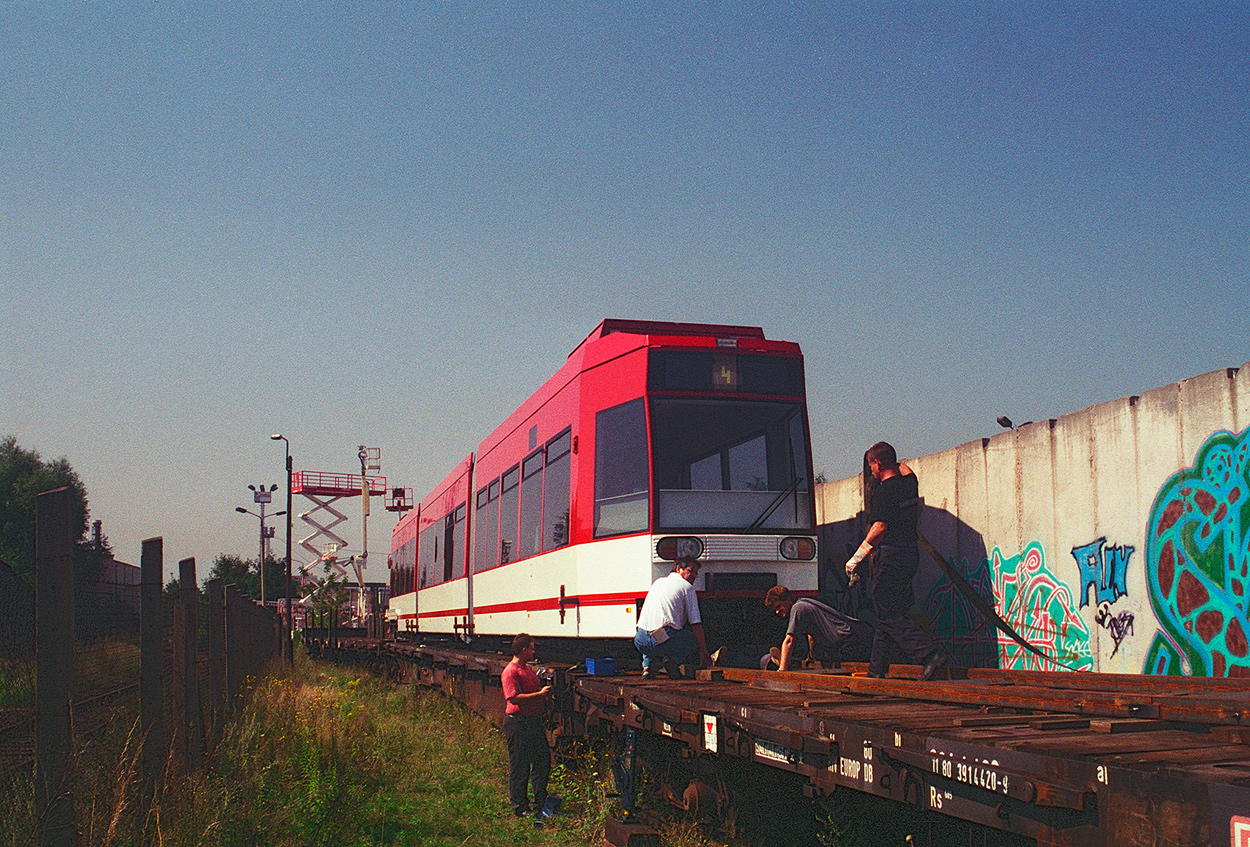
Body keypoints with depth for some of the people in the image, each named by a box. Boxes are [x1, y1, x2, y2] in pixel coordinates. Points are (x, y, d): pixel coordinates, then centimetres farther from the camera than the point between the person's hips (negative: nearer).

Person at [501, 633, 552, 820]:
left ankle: (541, 803, 23)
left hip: (534, 720, 9)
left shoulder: (528, 669, 18)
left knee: (543, 762, 11)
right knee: (519, 767, -1)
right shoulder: (510, 672, -13)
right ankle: (520, 807, 8)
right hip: (518, 722, -9)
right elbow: (514, 698, -23)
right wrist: (540, 694, -21)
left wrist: (546, 694, 12)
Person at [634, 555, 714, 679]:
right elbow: (695, 623, 1)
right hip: (666, 639, -6)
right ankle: (674, 660, -7)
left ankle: (647, 665, 14)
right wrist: (703, 651, 5)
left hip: (641, 642, 6)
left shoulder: (657, 582, 26)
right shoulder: (687, 587, 7)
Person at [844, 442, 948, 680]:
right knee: (887, 615, 14)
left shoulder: (884, 491, -14)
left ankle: (929, 654, -20)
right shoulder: (909, 483, 10)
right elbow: (905, 470, 36)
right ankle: (876, 668, 18)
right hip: (911, 555, 9)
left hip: (890, 557, -9)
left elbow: (880, 527, -23)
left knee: (890, 616, -8)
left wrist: (856, 558, -20)